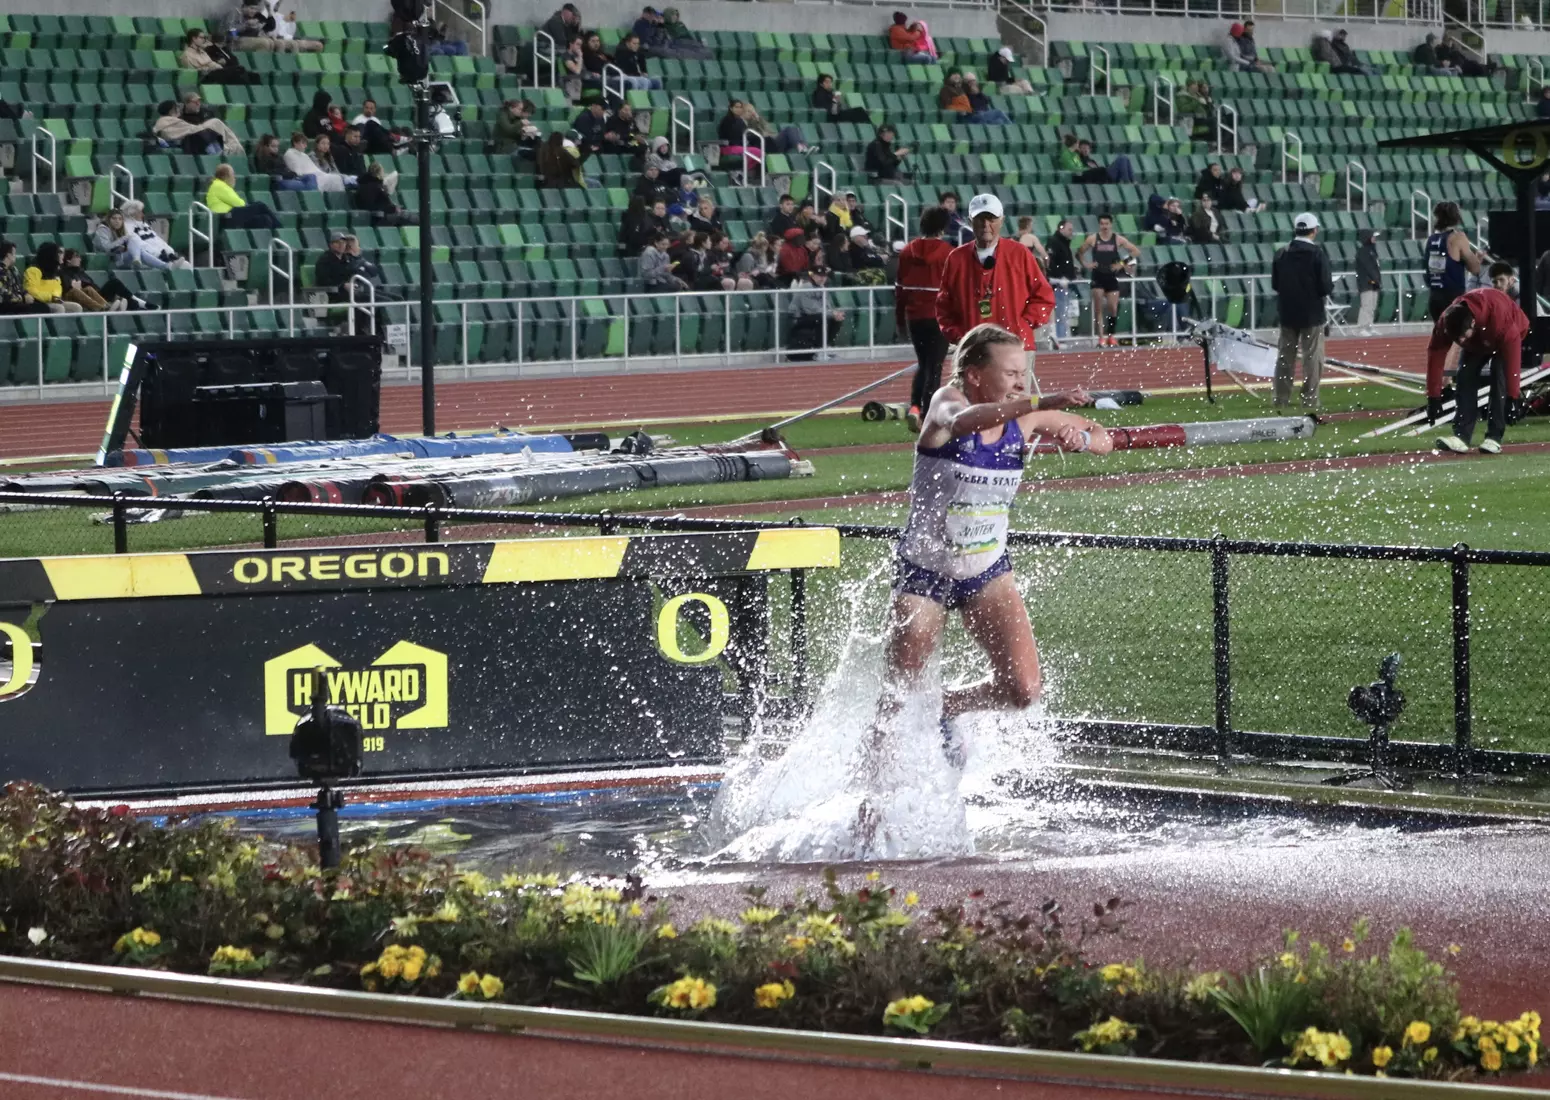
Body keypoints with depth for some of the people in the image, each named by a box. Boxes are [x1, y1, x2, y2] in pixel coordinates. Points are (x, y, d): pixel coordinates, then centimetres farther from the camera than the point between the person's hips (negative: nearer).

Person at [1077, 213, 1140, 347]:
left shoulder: (1118, 239, 1)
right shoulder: (1093, 239, 1)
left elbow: (1136, 252, 3)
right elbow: (1079, 252, 11)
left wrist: (1123, 264, -6)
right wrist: (1086, 264, -4)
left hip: (1112, 277, 1)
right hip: (1098, 277, -1)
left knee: (1113, 308, -1)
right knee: (1098, 308, -8)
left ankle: (1111, 336, 13)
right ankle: (1101, 338, -10)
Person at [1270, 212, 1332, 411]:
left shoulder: (1282, 254, 0)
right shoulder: (1317, 254, -14)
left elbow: (1275, 284, 3)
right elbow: (1326, 286, -17)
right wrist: (1331, 285, 5)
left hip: (1287, 314, 4)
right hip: (1311, 313, -4)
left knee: (1285, 357, 11)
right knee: (1312, 357, 2)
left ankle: (1281, 399, 14)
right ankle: (1309, 400, 1)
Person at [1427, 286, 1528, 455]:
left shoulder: (1500, 317, -46)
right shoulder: (1445, 322, -33)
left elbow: (1512, 356, -43)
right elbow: (1435, 356, -26)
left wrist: (1513, 396, -42)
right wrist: (1433, 397, -24)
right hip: (1475, 344, 4)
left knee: (1499, 377, -22)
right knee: (1465, 377, -14)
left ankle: (1494, 437, -20)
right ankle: (1461, 436, -16)